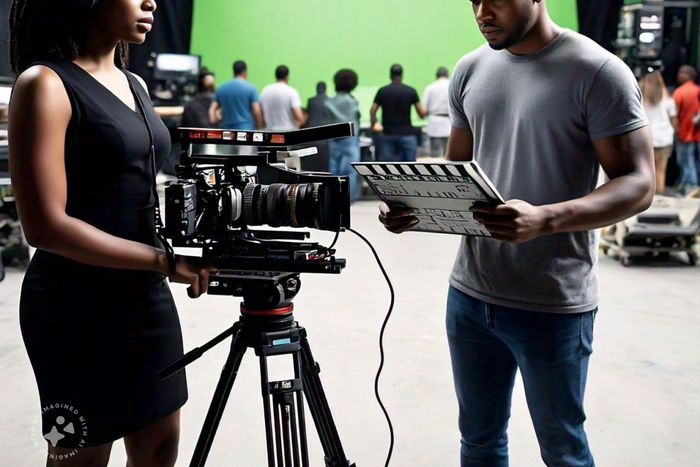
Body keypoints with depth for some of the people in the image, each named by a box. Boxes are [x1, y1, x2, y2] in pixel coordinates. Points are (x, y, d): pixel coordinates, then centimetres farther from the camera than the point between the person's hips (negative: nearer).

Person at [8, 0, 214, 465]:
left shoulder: (135, 84, 11)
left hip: (147, 294, 7)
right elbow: (45, 226, -20)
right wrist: (164, 260, -20)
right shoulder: (45, 83, -13)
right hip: (78, 305, -7)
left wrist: (192, 238, 5)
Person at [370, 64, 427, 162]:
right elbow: (422, 114, -2)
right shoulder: (411, 91, 0)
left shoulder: (382, 91, 1)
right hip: (407, 134, -1)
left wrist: (373, 125, 14)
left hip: (388, 135, 1)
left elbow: (372, 111, -3)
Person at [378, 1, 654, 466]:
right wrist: (416, 206, -7)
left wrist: (544, 219, -29)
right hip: (469, 294, 5)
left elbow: (638, 183, -12)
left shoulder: (598, 71, -10)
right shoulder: (470, 70, 7)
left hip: (553, 305, -4)